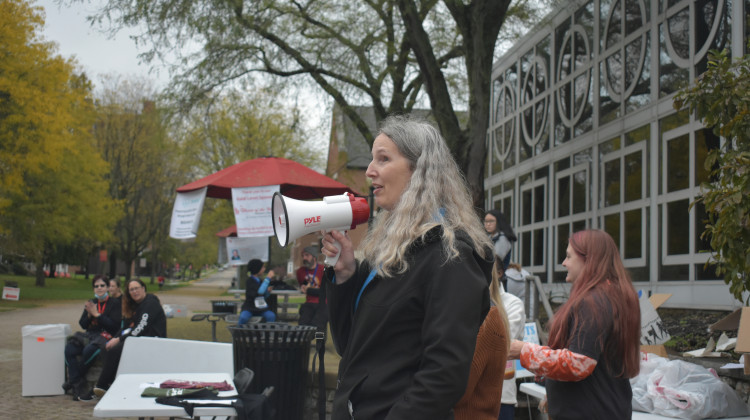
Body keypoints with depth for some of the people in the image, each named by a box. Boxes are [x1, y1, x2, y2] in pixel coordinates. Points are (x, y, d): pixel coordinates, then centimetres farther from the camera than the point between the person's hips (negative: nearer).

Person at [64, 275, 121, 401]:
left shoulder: (114, 303, 0)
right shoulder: (92, 302, 18)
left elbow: (114, 325, -11)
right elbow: (83, 324, 15)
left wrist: (96, 314, -12)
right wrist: (89, 315, -6)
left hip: (106, 336, -6)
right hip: (90, 334, 6)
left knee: (89, 350, -35)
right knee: (69, 349, -22)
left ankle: (73, 380, -12)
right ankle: (79, 386, -23)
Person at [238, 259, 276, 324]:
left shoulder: (259, 281, 11)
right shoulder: (250, 280, -9)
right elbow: (260, 291, -25)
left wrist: (268, 291, -3)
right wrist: (268, 278, -21)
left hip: (261, 309, 5)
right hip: (249, 308, -5)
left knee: (271, 316, -23)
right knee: (243, 317, -34)